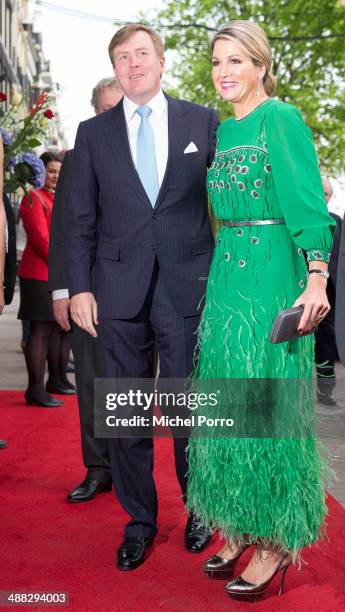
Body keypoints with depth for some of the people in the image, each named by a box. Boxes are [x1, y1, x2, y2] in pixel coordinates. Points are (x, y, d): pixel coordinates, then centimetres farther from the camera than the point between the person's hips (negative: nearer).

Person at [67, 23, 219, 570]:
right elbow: (82, 219, 8)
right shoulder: (93, 133, 9)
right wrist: (80, 287, 1)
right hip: (121, 291, 2)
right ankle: (139, 521, 23)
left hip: (188, 285, -1)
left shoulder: (203, 121, 6)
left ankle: (199, 508, 28)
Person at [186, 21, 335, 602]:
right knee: (229, 401, 10)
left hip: (271, 275, -7)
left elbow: (307, 201, -14)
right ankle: (237, 528, 23)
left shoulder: (281, 118, -7)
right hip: (226, 272, 8)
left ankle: (277, 539, 12)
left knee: (266, 404, -2)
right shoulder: (222, 129, 15)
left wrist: (316, 280, -21)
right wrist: (220, 272, 15)